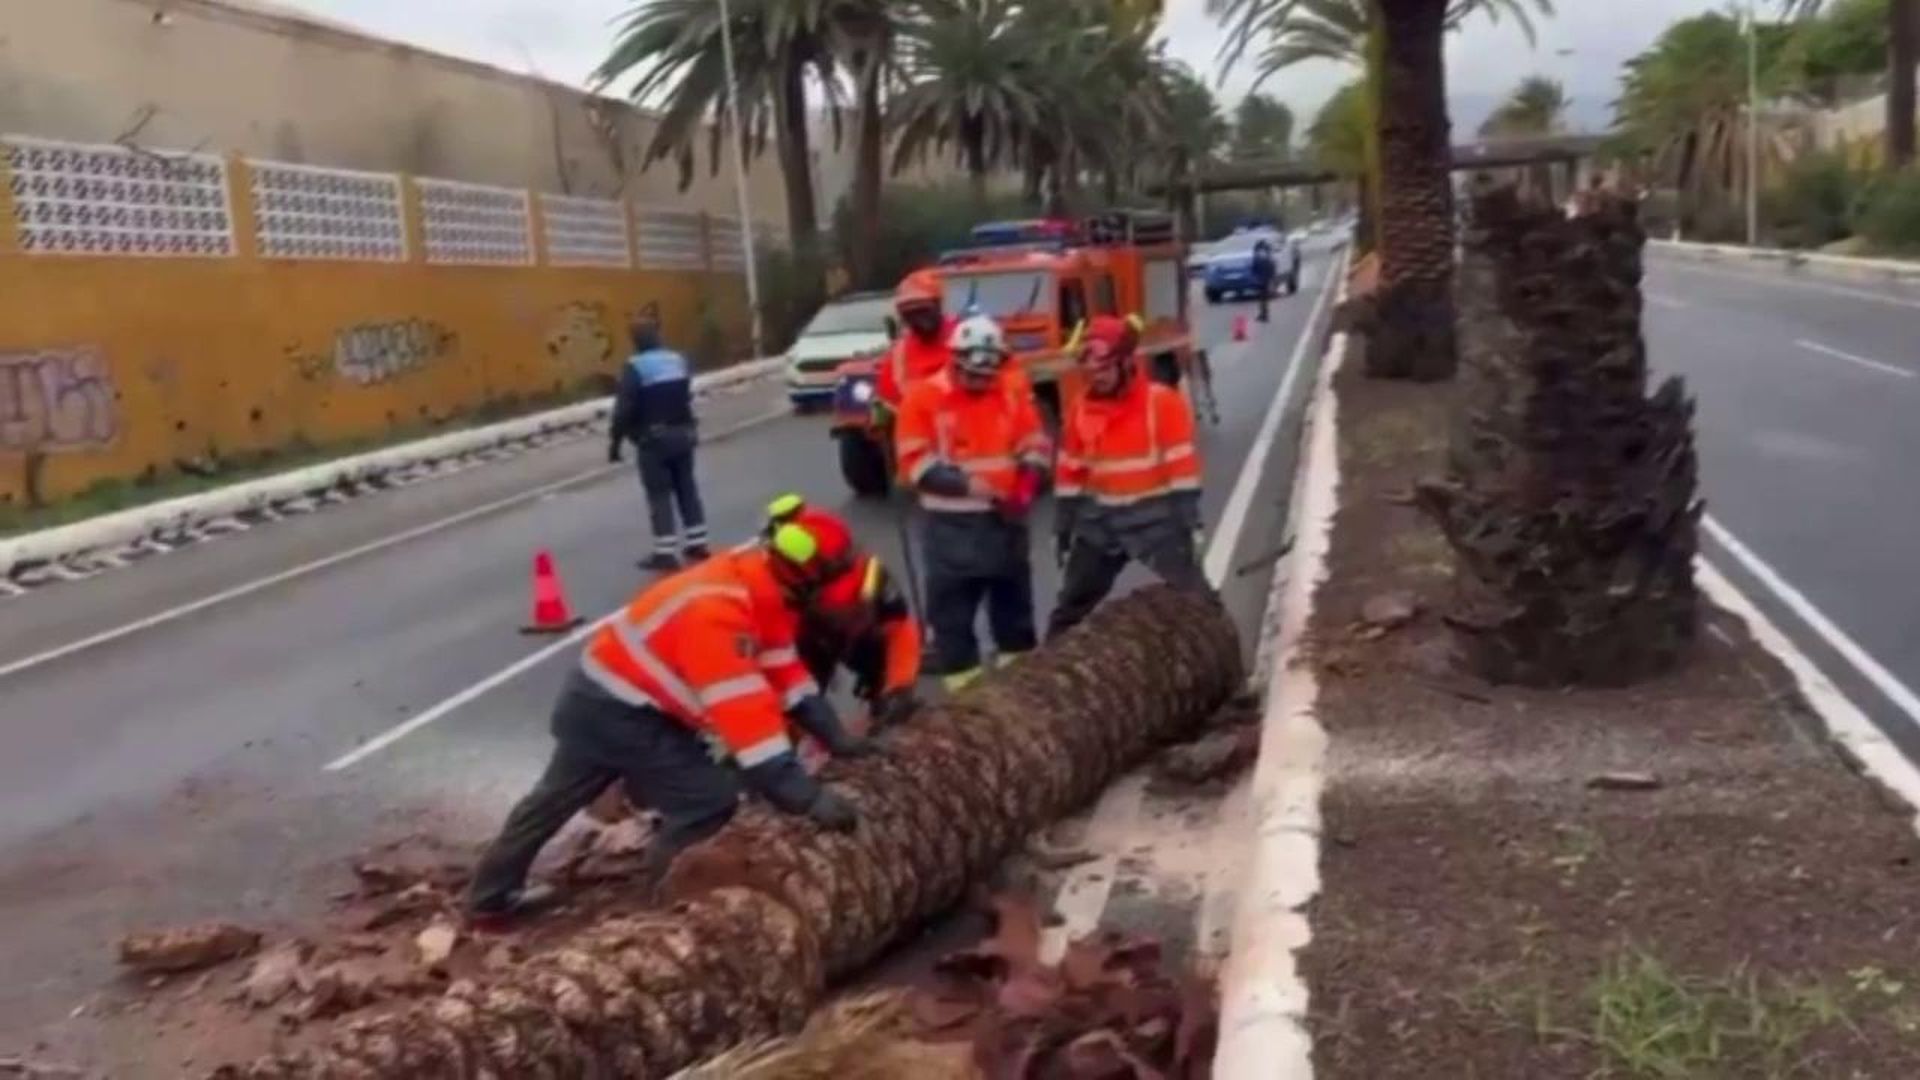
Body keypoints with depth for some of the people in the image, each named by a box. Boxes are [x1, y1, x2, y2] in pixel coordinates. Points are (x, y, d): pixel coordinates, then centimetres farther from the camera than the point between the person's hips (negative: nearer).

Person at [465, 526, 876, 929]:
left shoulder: (755, 587, -4)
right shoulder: (716, 612, -34)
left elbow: (785, 669, 5)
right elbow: (746, 715, -37)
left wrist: (835, 737, 2)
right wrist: (809, 797, -35)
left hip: (600, 697, 10)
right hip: (616, 711, -10)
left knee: (555, 799, 22)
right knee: (710, 800, -9)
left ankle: (490, 900, 38)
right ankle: (654, 902, 6)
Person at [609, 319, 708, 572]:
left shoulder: (635, 368, -16)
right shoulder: (678, 360, 6)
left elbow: (624, 409, -18)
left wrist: (615, 442, -11)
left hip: (653, 439, -6)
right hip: (683, 434, 6)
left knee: (659, 495, -2)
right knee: (687, 488, 14)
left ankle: (665, 553, -2)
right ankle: (697, 544, 19)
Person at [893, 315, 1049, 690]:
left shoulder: (1013, 394, 2)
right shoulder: (924, 398, -10)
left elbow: (1035, 446, 7)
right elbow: (915, 461, -13)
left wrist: (1024, 492, -10)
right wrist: (965, 483, -23)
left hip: (1005, 520, 4)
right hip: (951, 526, -4)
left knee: (1014, 604, 16)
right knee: (952, 611, 1)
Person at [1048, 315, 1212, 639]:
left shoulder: (1162, 403, -12)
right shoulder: (1081, 410, 3)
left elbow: (1182, 468, -12)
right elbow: (1070, 474, 9)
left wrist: (1189, 523, -16)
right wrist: (1062, 528, 10)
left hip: (1155, 517, -4)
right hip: (1100, 521, 5)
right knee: (1072, 604, 13)